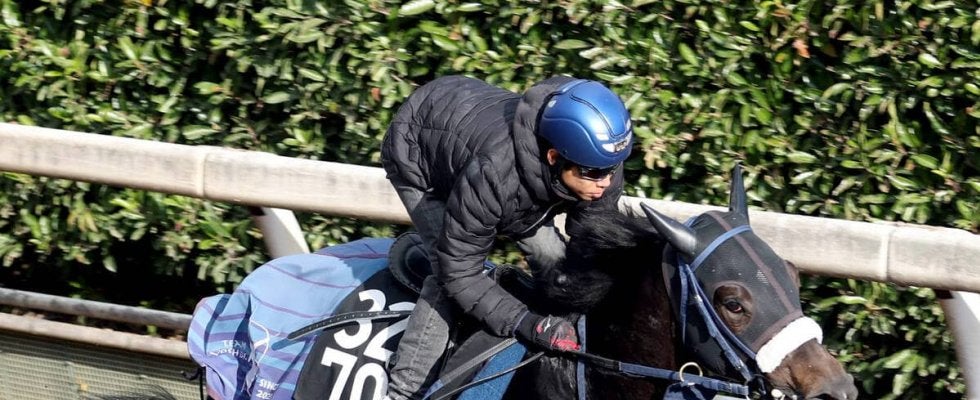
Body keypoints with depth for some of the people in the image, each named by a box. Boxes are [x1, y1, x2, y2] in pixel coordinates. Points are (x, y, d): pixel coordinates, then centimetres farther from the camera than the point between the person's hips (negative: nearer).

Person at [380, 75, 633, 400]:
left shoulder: (599, 166, -30)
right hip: (416, 155, -6)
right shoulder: (493, 174, -48)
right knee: (448, 280, -22)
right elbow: (459, 273, -38)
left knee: (551, 257, -2)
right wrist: (525, 324, -47)